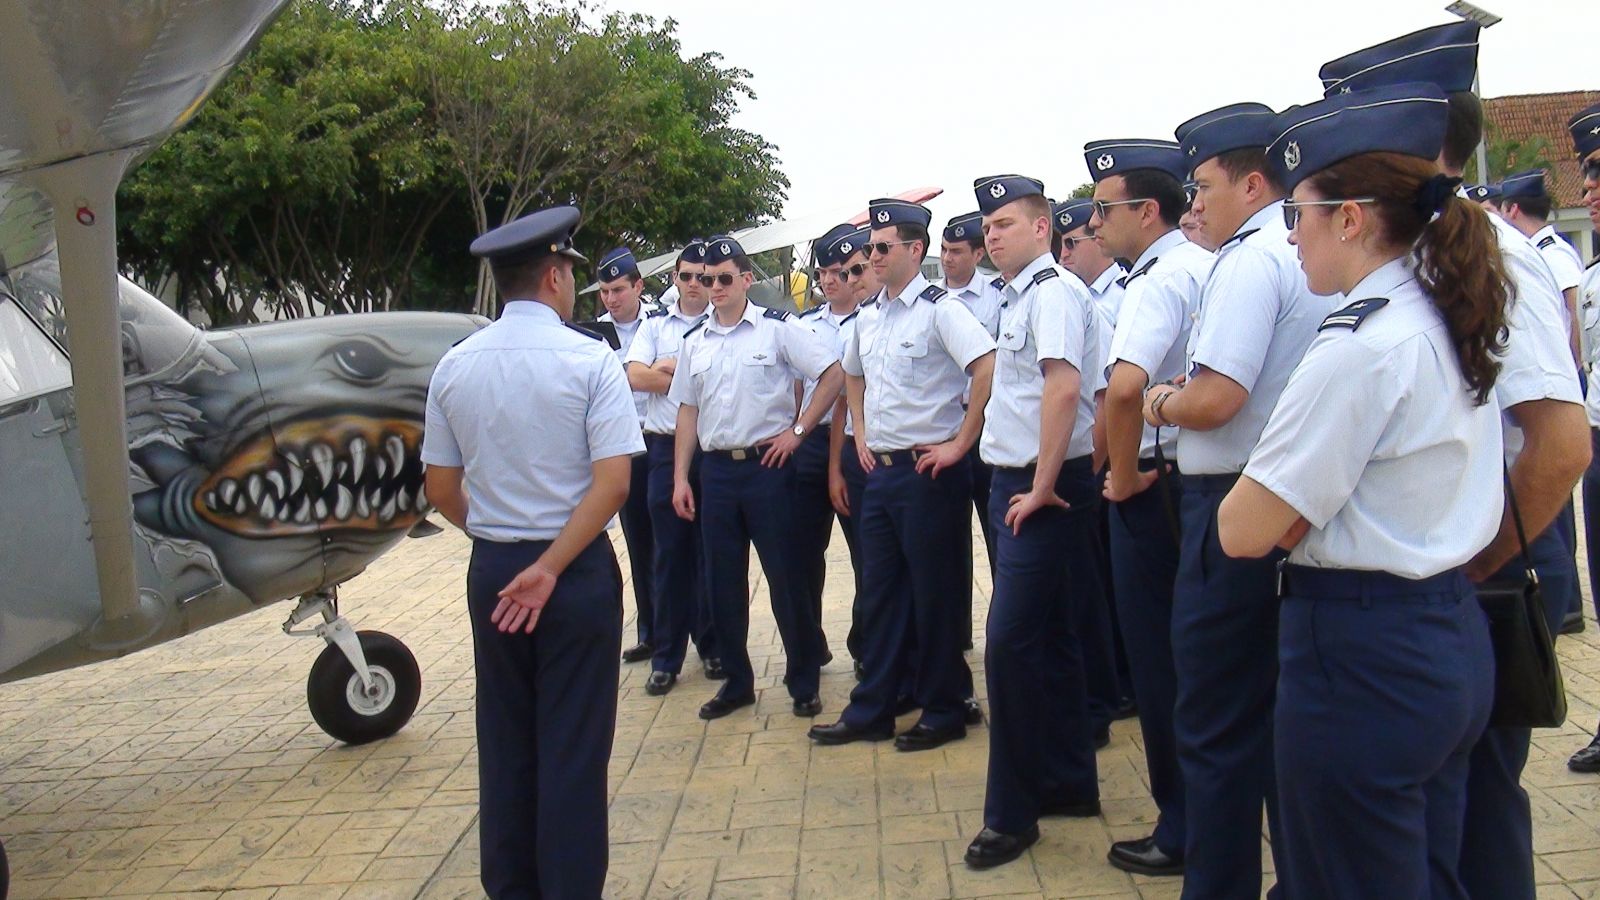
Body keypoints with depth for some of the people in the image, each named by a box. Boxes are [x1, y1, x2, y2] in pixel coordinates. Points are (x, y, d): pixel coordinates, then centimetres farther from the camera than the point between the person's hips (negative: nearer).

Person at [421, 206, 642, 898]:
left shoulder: (455, 366, 1)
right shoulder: (591, 360, -11)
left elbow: (441, 489, 5)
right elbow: (612, 482, -18)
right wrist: (549, 570, -14)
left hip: (491, 570, 4)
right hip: (577, 570, -4)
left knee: (504, 740, 15)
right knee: (573, 746, 4)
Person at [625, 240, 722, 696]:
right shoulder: (654, 325, 12)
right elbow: (636, 376, -1)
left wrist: (669, 370, -7)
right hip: (667, 448, 2)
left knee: (712, 551, 5)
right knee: (670, 552, 4)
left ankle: (713, 646, 19)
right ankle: (666, 656, 11)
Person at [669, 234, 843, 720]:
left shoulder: (778, 328, -4)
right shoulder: (694, 342, 11)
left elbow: (833, 374, -6)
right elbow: (688, 411, 13)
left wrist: (797, 430, -9)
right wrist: (680, 478, 8)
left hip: (766, 465, -5)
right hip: (715, 469, 5)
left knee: (786, 576, 1)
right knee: (722, 582, 9)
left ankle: (804, 681, 15)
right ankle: (736, 680, 23)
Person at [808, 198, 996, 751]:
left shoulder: (939, 310, -12)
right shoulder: (868, 317, 12)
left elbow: (989, 368, -23)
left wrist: (960, 443, -19)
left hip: (928, 472, -8)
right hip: (880, 471, 8)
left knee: (935, 595, 3)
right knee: (879, 593, 13)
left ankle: (944, 711, 17)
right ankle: (871, 711, 22)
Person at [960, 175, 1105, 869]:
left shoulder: (1053, 291, -14)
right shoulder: (1019, 297, 15)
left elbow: (1064, 387, -26)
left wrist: (1042, 489, -22)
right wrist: (1021, 489, 16)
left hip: (1044, 489, -10)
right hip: (1016, 485, 10)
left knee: (1011, 644, -8)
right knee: (1048, 642, 16)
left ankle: (1012, 812, 2)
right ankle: (1069, 784, 29)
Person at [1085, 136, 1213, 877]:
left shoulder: (1159, 279, -18)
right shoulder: (1206, 267, 10)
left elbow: (1124, 387, -34)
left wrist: (1123, 476, -20)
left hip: (1155, 486, -9)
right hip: (1200, 476, 9)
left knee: (1159, 658, 2)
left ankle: (1183, 830, 13)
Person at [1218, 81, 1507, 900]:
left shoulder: (1359, 345, -20)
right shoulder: (1448, 323, 7)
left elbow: (1243, 533, -19)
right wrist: (1298, 512, 0)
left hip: (1361, 655, -9)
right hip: (1453, 641, 9)